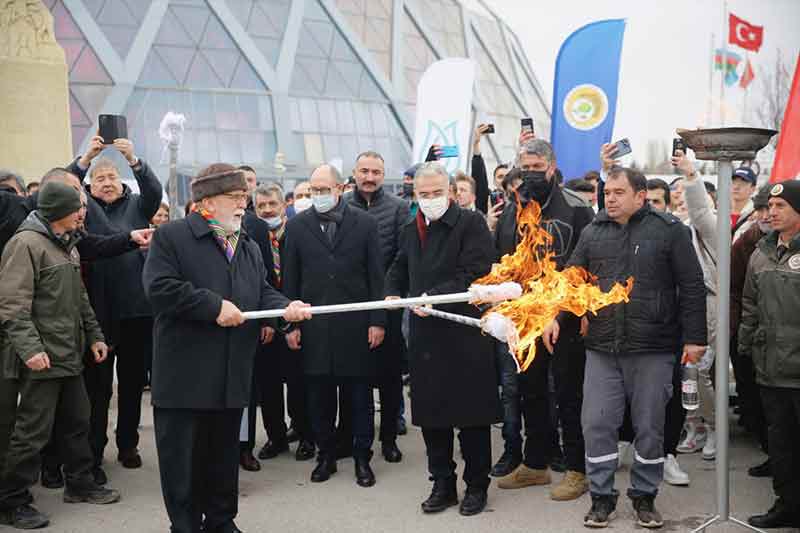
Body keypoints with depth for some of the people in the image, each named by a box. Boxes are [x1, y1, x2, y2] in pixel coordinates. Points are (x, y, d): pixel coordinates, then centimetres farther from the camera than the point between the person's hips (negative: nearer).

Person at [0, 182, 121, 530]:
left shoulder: (66, 245, 16)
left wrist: (93, 334, 18)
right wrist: (30, 348, -27)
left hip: (69, 354, 9)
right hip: (41, 357, -9)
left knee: (77, 422, 16)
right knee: (33, 431, -3)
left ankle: (80, 484, 30)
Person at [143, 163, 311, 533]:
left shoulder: (249, 248, 17)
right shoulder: (171, 237, -7)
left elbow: (263, 293, 16)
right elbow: (159, 287, -18)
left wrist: (286, 307, -7)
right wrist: (214, 306, -18)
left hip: (232, 376, 7)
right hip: (185, 375, -6)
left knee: (224, 456, 16)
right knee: (183, 458, 2)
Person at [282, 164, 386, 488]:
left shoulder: (365, 224, 2)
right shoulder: (297, 226, 5)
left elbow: (376, 277, 1)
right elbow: (290, 280, 6)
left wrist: (377, 321, -4)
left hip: (356, 326, -1)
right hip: (313, 327, 1)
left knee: (360, 397, 6)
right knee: (318, 397, 8)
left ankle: (362, 458, 17)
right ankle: (326, 455, 22)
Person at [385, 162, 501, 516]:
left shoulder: (470, 223, -6)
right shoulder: (411, 230, 15)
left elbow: (474, 274, -15)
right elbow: (398, 270, 27)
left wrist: (433, 297, -19)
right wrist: (393, 293, 6)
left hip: (464, 332, -6)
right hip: (425, 336, 6)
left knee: (471, 415, 3)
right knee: (431, 414, 11)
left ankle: (477, 486, 16)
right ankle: (442, 484, 23)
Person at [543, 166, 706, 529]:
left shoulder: (669, 230, -3)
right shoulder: (593, 232, 7)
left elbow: (692, 287, -2)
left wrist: (694, 337, -6)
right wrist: (555, 316, -3)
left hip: (653, 349, -3)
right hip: (601, 348, 3)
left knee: (649, 426, 8)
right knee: (597, 424, 3)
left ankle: (644, 496, 24)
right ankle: (602, 496, 18)